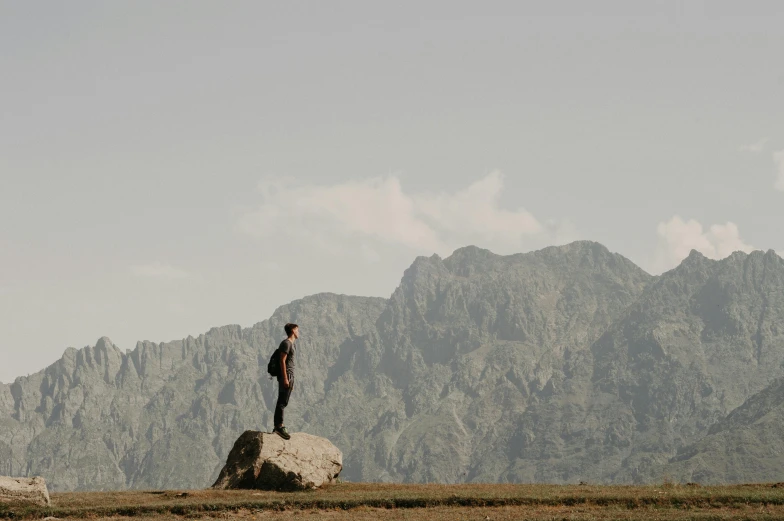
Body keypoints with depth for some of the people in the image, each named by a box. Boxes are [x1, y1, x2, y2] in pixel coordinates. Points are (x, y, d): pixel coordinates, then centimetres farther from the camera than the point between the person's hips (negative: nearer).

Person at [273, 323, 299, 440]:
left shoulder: (293, 344, 19)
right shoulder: (286, 343, -11)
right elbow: (282, 361, -17)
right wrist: (285, 378, -22)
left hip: (290, 375, 10)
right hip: (286, 375, -10)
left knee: (283, 402, 9)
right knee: (282, 401, -13)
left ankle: (278, 426, 10)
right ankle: (279, 426, -17)